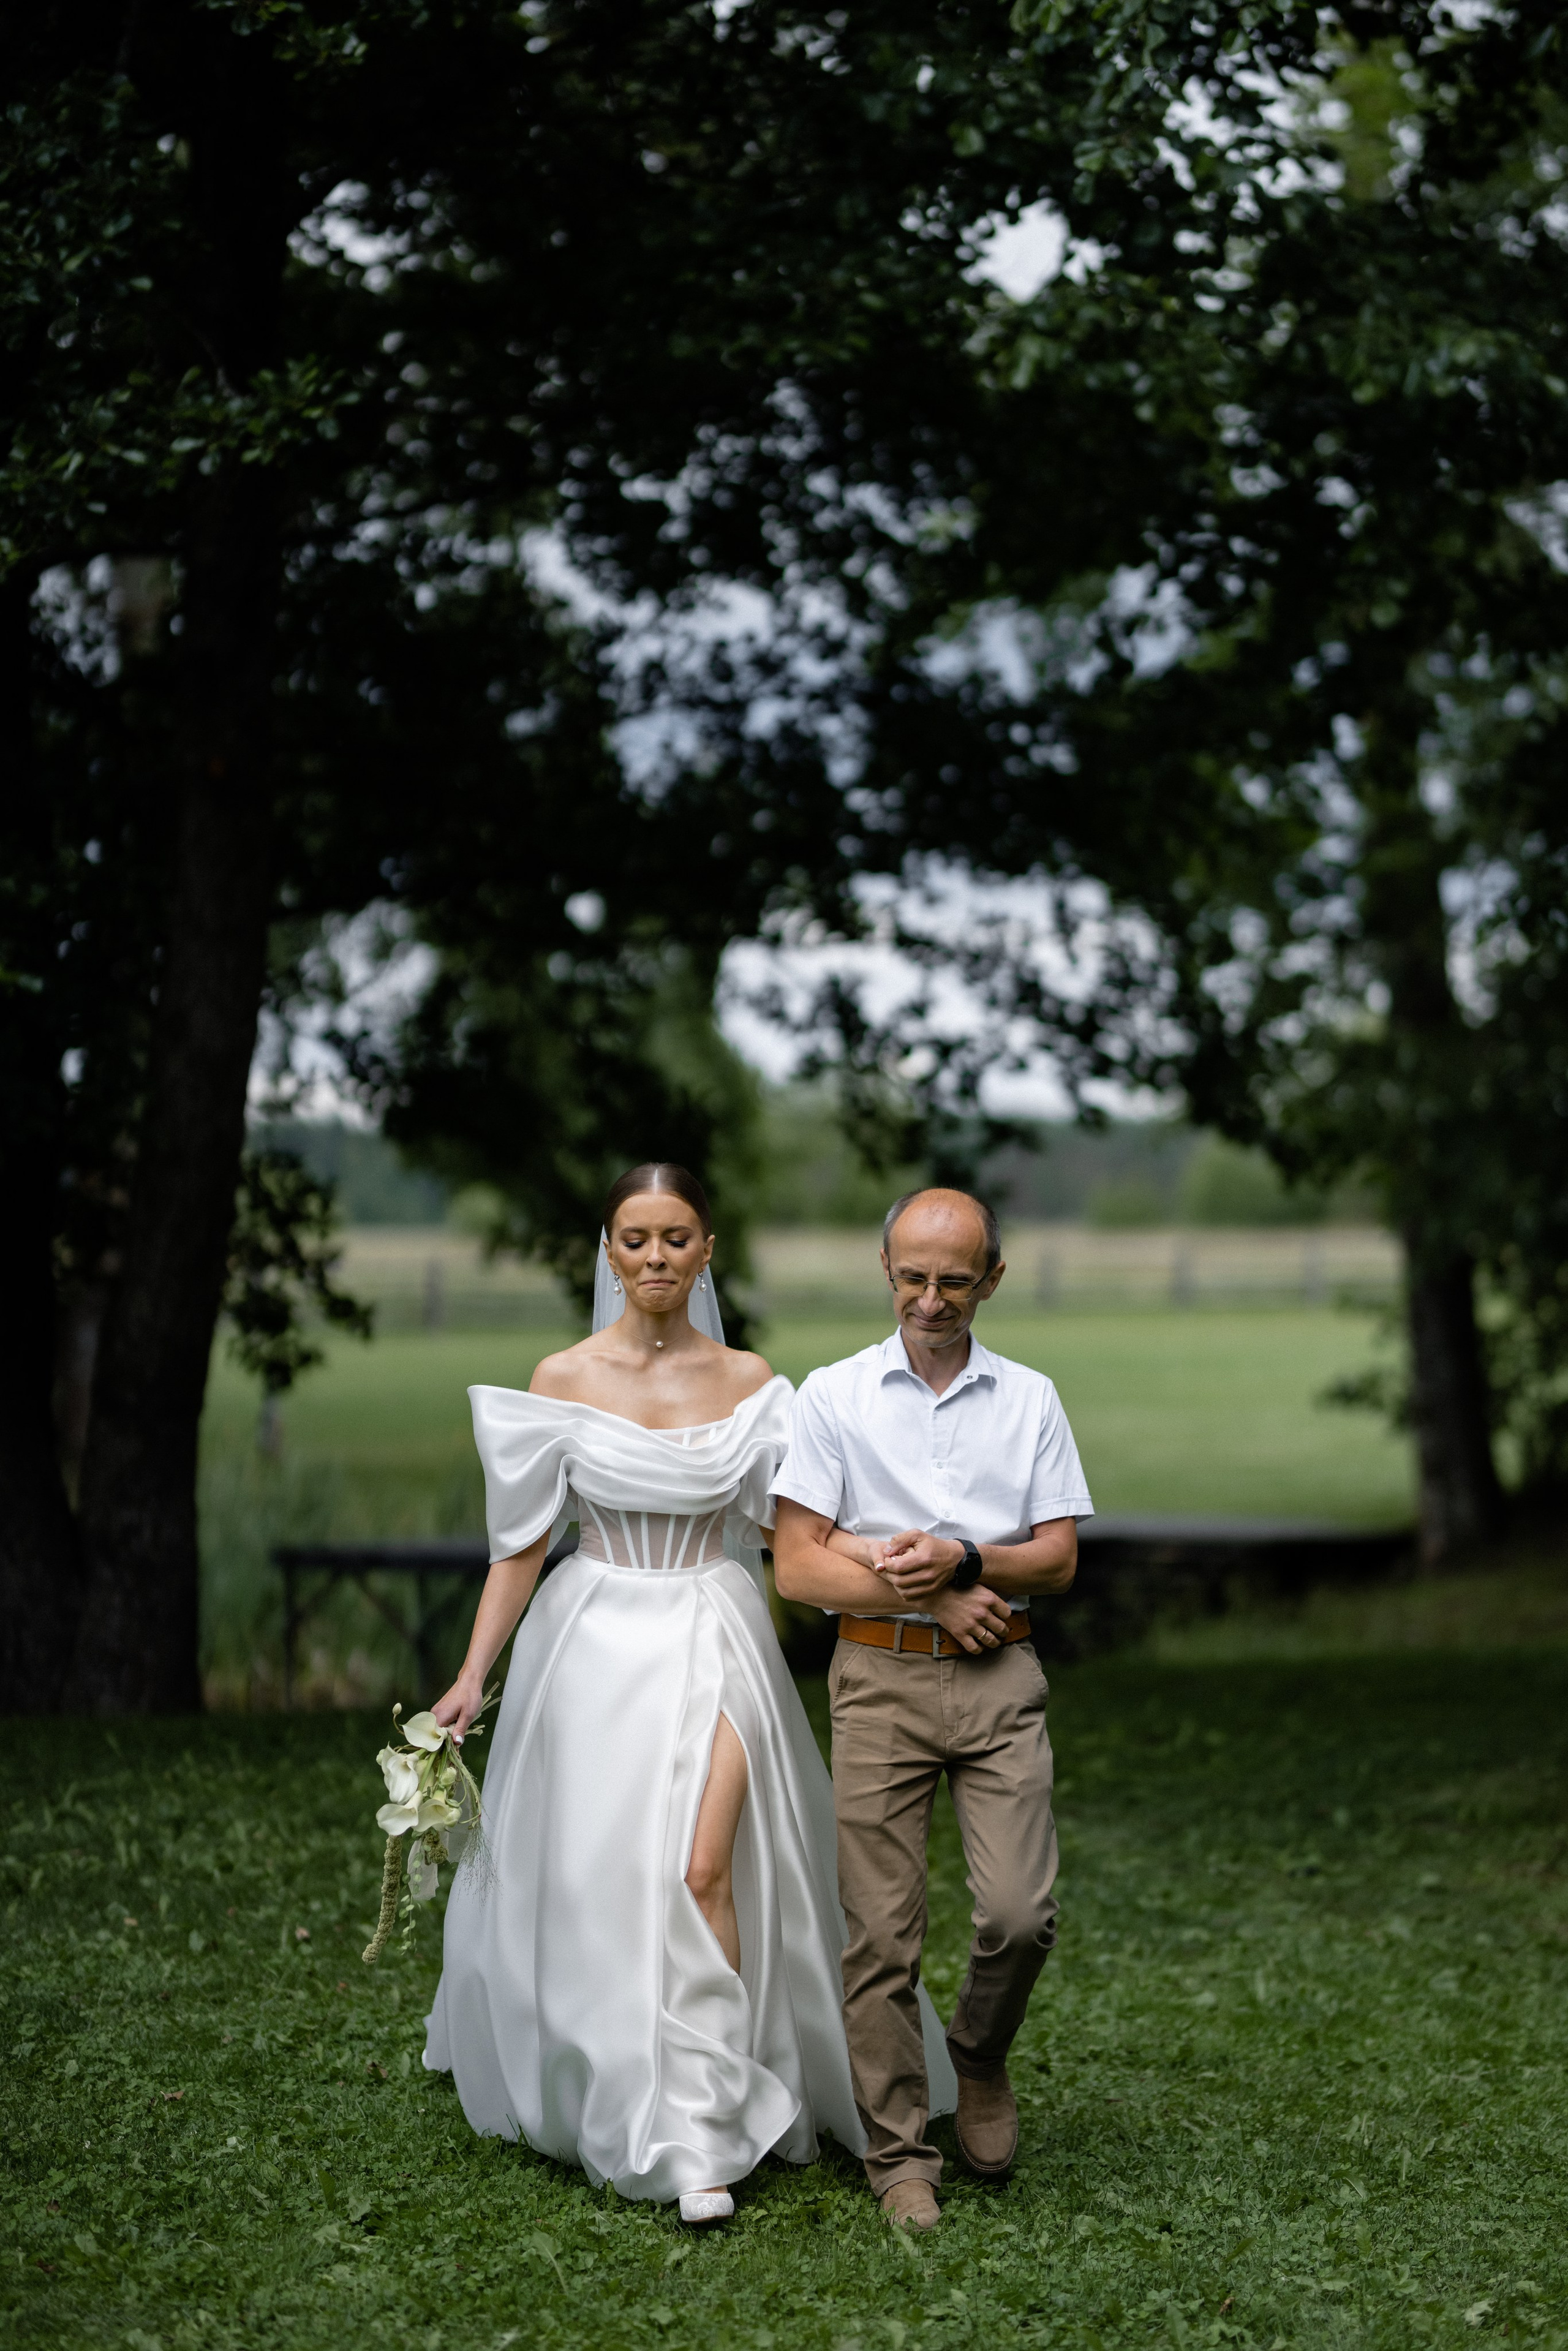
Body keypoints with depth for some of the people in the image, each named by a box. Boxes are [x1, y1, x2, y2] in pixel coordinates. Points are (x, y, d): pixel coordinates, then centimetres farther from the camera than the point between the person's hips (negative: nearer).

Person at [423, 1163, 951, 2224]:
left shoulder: (749, 1382, 2)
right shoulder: (563, 1381, -1)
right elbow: (524, 1544, 2)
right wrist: (474, 1676, -2)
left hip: (715, 1644, 0)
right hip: (597, 1646, 0)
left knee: (703, 1871, -14)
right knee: (590, 1885, 5)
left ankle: (703, 2139, -8)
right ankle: (600, 2105, 28)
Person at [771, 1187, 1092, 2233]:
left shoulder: (1030, 1398, 10)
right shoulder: (833, 1396, 3)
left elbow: (1058, 1558, 5)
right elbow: (798, 1565, -2)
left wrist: (964, 1560, -13)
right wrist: (927, 1594, -6)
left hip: (1000, 1677, 1)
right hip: (880, 1676, -1)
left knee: (1021, 1914, -10)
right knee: (882, 1930, -2)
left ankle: (981, 2060, 20)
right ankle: (901, 2155, 9)